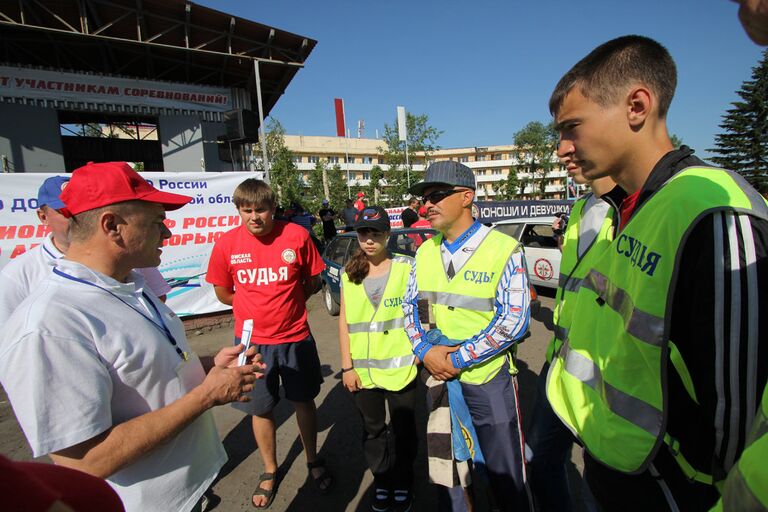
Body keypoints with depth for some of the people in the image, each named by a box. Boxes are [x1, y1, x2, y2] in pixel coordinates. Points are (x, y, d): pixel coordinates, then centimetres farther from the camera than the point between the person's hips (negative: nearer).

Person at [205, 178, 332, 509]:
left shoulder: (297, 236, -12)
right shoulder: (227, 244, -9)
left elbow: (313, 281, 1)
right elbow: (223, 293, 4)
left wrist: (284, 304, -3)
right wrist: (258, 307, 1)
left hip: (295, 337, 0)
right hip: (252, 340, 1)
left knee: (304, 401, 17)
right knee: (262, 408, 17)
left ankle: (313, 460, 43)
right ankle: (270, 470, 42)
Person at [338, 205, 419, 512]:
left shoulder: (406, 267, -7)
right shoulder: (349, 275, 0)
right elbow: (344, 322, 2)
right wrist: (347, 366, -1)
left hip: (401, 366, -2)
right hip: (363, 369, 2)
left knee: (403, 428, 16)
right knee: (373, 429, 19)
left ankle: (403, 481, 40)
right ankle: (382, 481, 42)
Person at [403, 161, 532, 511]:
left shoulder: (504, 249, -15)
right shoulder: (424, 252, 2)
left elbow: (514, 321, -18)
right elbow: (409, 305, 8)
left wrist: (459, 358, -18)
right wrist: (425, 351, -8)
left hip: (488, 378, -5)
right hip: (438, 375, 5)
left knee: (504, 474, 15)